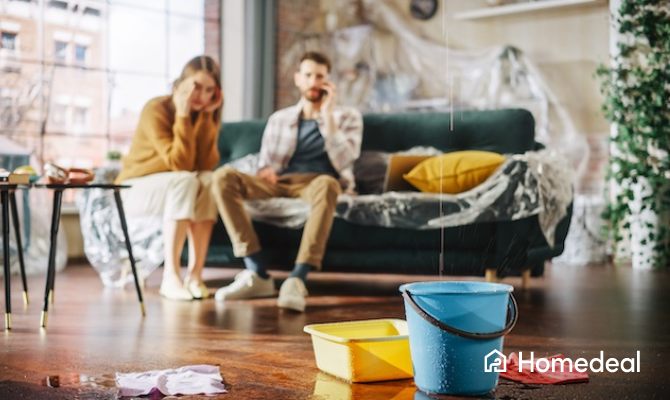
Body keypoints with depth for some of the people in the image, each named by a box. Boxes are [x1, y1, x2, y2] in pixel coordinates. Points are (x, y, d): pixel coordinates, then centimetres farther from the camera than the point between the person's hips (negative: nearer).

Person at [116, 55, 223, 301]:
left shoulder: (208, 114, -3)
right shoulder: (156, 110, -19)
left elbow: (207, 164, -18)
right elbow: (180, 164, -28)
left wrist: (206, 116, -21)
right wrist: (183, 115, -30)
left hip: (175, 188, 5)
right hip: (136, 190, -4)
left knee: (209, 181, -28)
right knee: (186, 181, -34)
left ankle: (195, 274, -31)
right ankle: (170, 277, -37)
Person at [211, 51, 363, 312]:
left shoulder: (347, 116, 14)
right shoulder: (278, 119, 22)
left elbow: (342, 163, -2)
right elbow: (265, 164, 16)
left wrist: (328, 115, -6)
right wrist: (266, 171, -9)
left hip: (318, 182, -3)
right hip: (281, 183, 3)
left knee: (326, 184, -42)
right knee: (223, 176, -25)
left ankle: (297, 280, -48)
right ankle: (257, 273, -32)